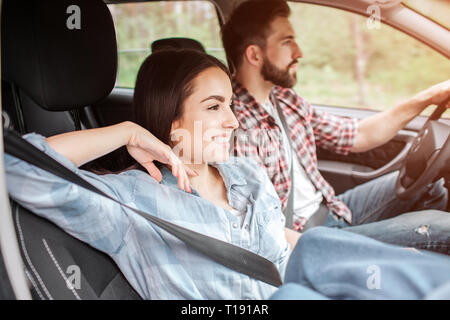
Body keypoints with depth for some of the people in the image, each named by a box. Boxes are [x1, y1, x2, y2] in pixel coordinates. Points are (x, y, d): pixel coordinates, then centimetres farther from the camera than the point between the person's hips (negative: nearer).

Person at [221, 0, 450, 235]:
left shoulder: (284, 100, 5)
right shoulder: (238, 130, -24)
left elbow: (356, 136, 13)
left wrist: (427, 98, 10)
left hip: (330, 208, 9)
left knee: (428, 183, 12)